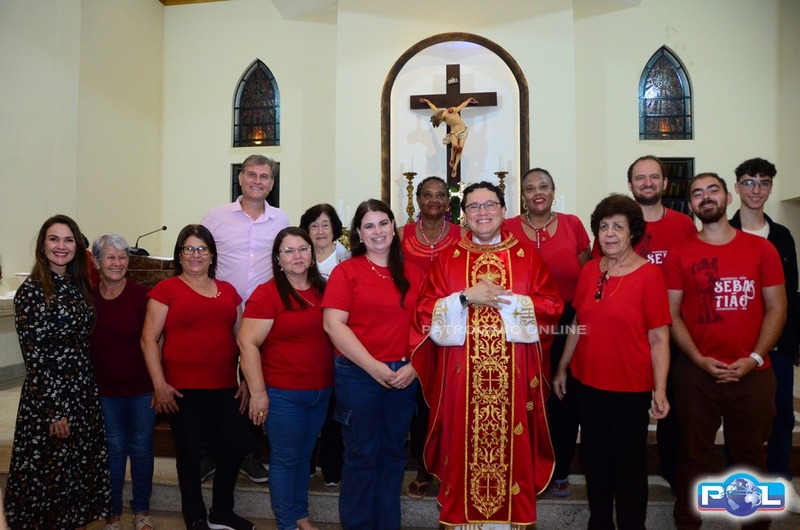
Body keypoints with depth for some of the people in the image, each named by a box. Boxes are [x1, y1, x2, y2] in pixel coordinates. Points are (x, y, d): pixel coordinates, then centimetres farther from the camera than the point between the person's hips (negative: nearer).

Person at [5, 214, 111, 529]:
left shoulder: (78, 287, 7)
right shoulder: (31, 291, -12)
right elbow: (34, 356, -14)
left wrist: (87, 391, 9)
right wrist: (54, 410, -15)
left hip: (84, 393, 6)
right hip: (49, 395, -6)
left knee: (83, 467, 15)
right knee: (51, 471, 6)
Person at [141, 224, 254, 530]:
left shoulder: (227, 290, 11)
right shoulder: (166, 289, -1)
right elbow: (149, 340, -5)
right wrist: (159, 384, -11)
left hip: (225, 387, 4)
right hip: (182, 388, -4)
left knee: (232, 451, 9)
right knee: (189, 455, 8)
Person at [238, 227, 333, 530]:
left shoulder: (322, 291, 5)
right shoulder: (267, 294, -11)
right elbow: (247, 342, -15)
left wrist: (334, 382, 11)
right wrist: (258, 392, -17)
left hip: (321, 392, 5)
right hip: (282, 394, -5)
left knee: (304, 456, 19)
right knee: (285, 459, 7)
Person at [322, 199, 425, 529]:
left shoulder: (413, 274, 8)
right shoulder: (347, 271, -2)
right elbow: (333, 324, -11)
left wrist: (414, 366, -7)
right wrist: (374, 367, -15)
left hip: (404, 375, 3)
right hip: (358, 374, -3)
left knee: (393, 453, 14)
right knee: (361, 454, 8)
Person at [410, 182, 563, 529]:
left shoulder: (527, 256, 6)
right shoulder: (447, 259, 6)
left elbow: (553, 306, -2)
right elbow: (425, 312, -2)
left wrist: (505, 300, -13)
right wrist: (466, 298, -15)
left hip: (514, 374, 0)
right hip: (461, 373, 0)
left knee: (510, 445, 6)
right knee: (464, 443, 5)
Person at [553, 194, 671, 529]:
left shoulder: (649, 274, -11)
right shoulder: (589, 270, 4)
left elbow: (659, 338, -12)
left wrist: (660, 389, -17)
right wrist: (562, 369, 13)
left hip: (630, 388, -5)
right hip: (588, 383, 5)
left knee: (629, 461, 12)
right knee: (594, 458, 18)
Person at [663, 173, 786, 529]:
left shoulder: (761, 248, 4)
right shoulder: (679, 254, 1)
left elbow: (776, 308, 2)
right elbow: (671, 313, -1)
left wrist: (754, 358, -9)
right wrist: (699, 359, -11)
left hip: (752, 374, 1)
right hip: (696, 373, -1)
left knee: (750, 456, 13)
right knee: (694, 455, 10)